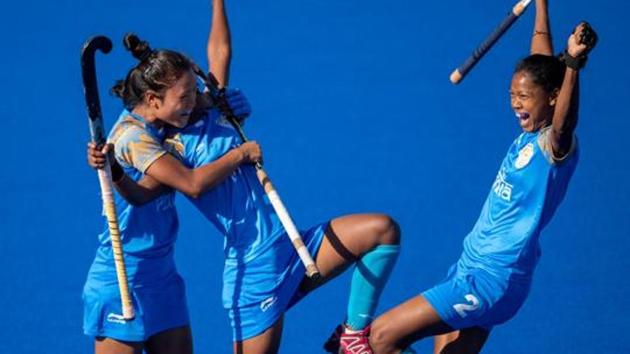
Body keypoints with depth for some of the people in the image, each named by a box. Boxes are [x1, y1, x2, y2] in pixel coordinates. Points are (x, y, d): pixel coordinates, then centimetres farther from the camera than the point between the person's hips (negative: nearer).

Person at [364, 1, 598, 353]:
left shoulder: (556, 145, -16)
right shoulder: (531, 135, 6)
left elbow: (564, 123, -41)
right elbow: (541, 64, 19)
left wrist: (573, 63, -56)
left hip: (490, 281, -9)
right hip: (472, 270, 9)